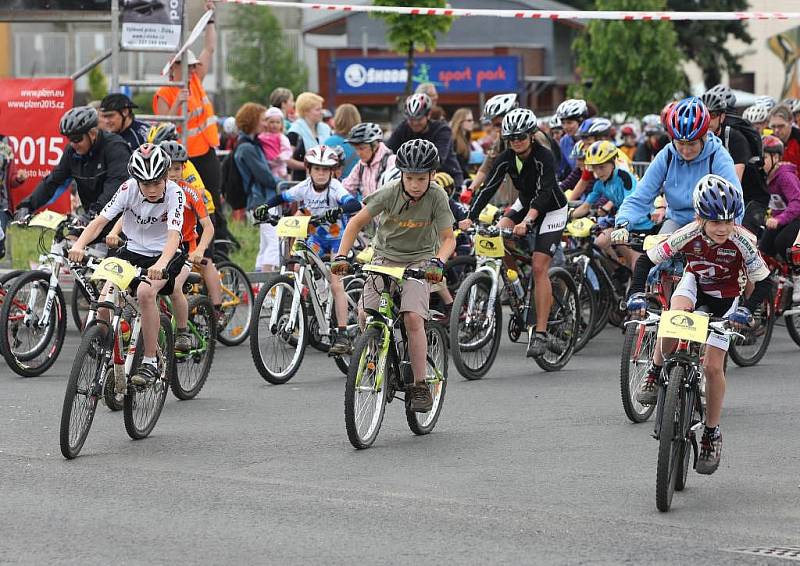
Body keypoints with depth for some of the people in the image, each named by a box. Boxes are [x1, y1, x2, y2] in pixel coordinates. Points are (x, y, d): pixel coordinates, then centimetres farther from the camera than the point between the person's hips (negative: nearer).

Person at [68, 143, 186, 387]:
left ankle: (150, 361, -20)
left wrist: (160, 265, -54)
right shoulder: (129, 188, -14)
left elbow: (173, 236, -34)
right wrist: (79, 244, -41)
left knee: (145, 292, -32)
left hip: (164, 255, -3)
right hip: (133, 251, 3)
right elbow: (100, 221, -21)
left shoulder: (174, 193, -21)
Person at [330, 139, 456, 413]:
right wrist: (342, 256, -22)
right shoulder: (390, 193, -15)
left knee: (413, 318, -22)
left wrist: (438, 262, -35)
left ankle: (420, 386, -14)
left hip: (418, 261, -2)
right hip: (385, 257, 2)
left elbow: (448, 239, -15)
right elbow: (357, 222, -11)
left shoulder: (436, 197, -16)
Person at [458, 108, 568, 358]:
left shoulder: (544, 157, -28)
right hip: (525, 204, 6)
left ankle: (540, 334, -17)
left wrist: (526, 221, -54)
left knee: (539, 266, -17)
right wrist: (470, 218, -32)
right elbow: (488, 188, -19)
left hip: (551, 210, -6)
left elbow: (543, 193, -39)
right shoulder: (506, 159, -12)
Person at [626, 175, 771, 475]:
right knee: (675, 314, -36)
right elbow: (646, 260, -22)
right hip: (695, 282, 1)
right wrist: (637, 295, -36)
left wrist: (745, 309, -40)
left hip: (725, 297, -1)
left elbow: (763, 283, -24)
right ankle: (655, 374, -13)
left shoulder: (742, 242, -32)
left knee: (713, 366, -8)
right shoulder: (688, 235, -30)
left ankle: (712, 433, 10)